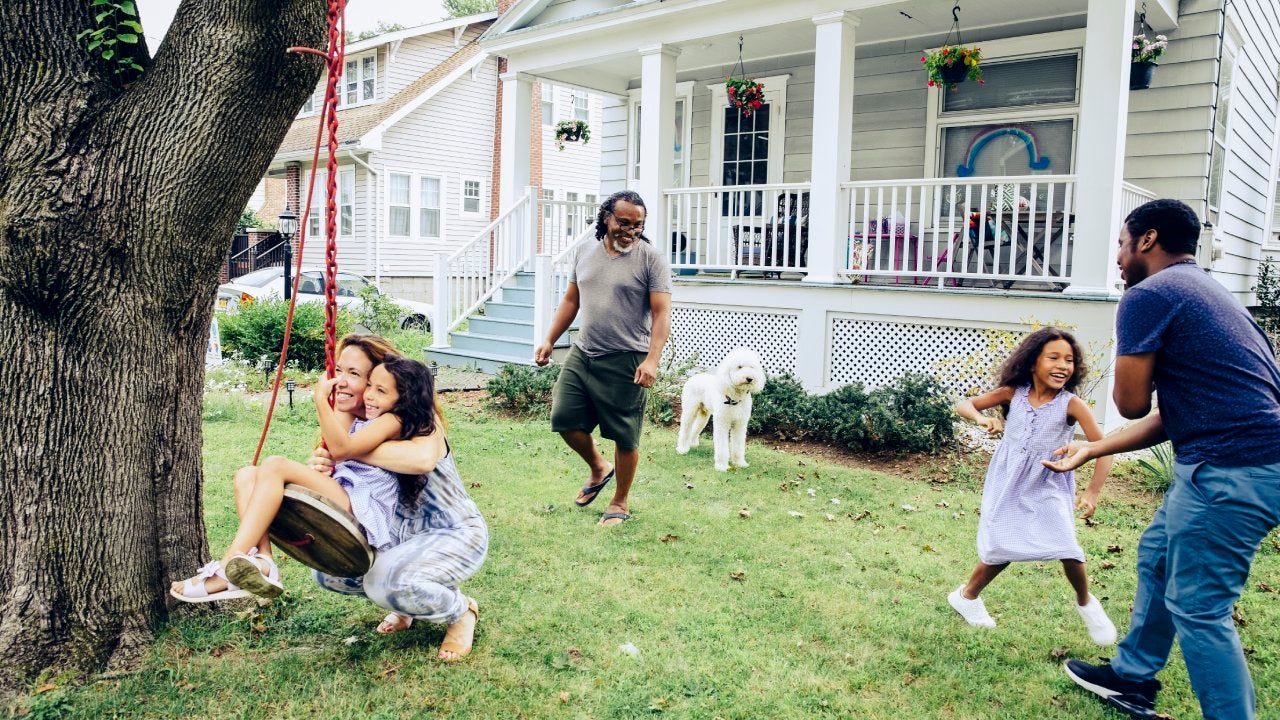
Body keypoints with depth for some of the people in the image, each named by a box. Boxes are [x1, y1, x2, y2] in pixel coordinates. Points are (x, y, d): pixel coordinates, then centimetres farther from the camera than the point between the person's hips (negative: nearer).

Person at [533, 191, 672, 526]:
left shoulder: (652, 259, -8)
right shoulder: (585, 253, 10)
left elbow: (661, 313, -13)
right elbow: (571, 300, 18)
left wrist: (652, 360, -24)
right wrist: (549, 340, 12)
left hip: (625, 362, -5)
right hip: (582, 354, 5)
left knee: (624, 436, 4)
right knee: (564, 419, 5)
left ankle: (620, 503, 22)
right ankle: (599, 468, 32)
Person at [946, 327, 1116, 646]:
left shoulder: (1072, 405, -17)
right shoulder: (1013, 393, -10)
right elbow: (963, 405, -5)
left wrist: (1093, 492, -29)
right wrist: (982, 418, -26)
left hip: (1048, 487, -1)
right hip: (1008, 483, 1)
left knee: (1067, 549, -14)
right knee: (1000, 550, 5)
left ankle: (1086, 603, 17)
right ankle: (966, 596, 32)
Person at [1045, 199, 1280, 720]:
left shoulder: (1148, 294, -10)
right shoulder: (1202, 290, 21)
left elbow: (1130, 403, -9)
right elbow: (1173, 413, 20)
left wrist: (1130, 367, 12)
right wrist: (1091, 449, 22)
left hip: (1234, 470, -11)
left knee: (1197, 607, -2)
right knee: (1157, 556, 22)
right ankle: (1132, 678, 37)